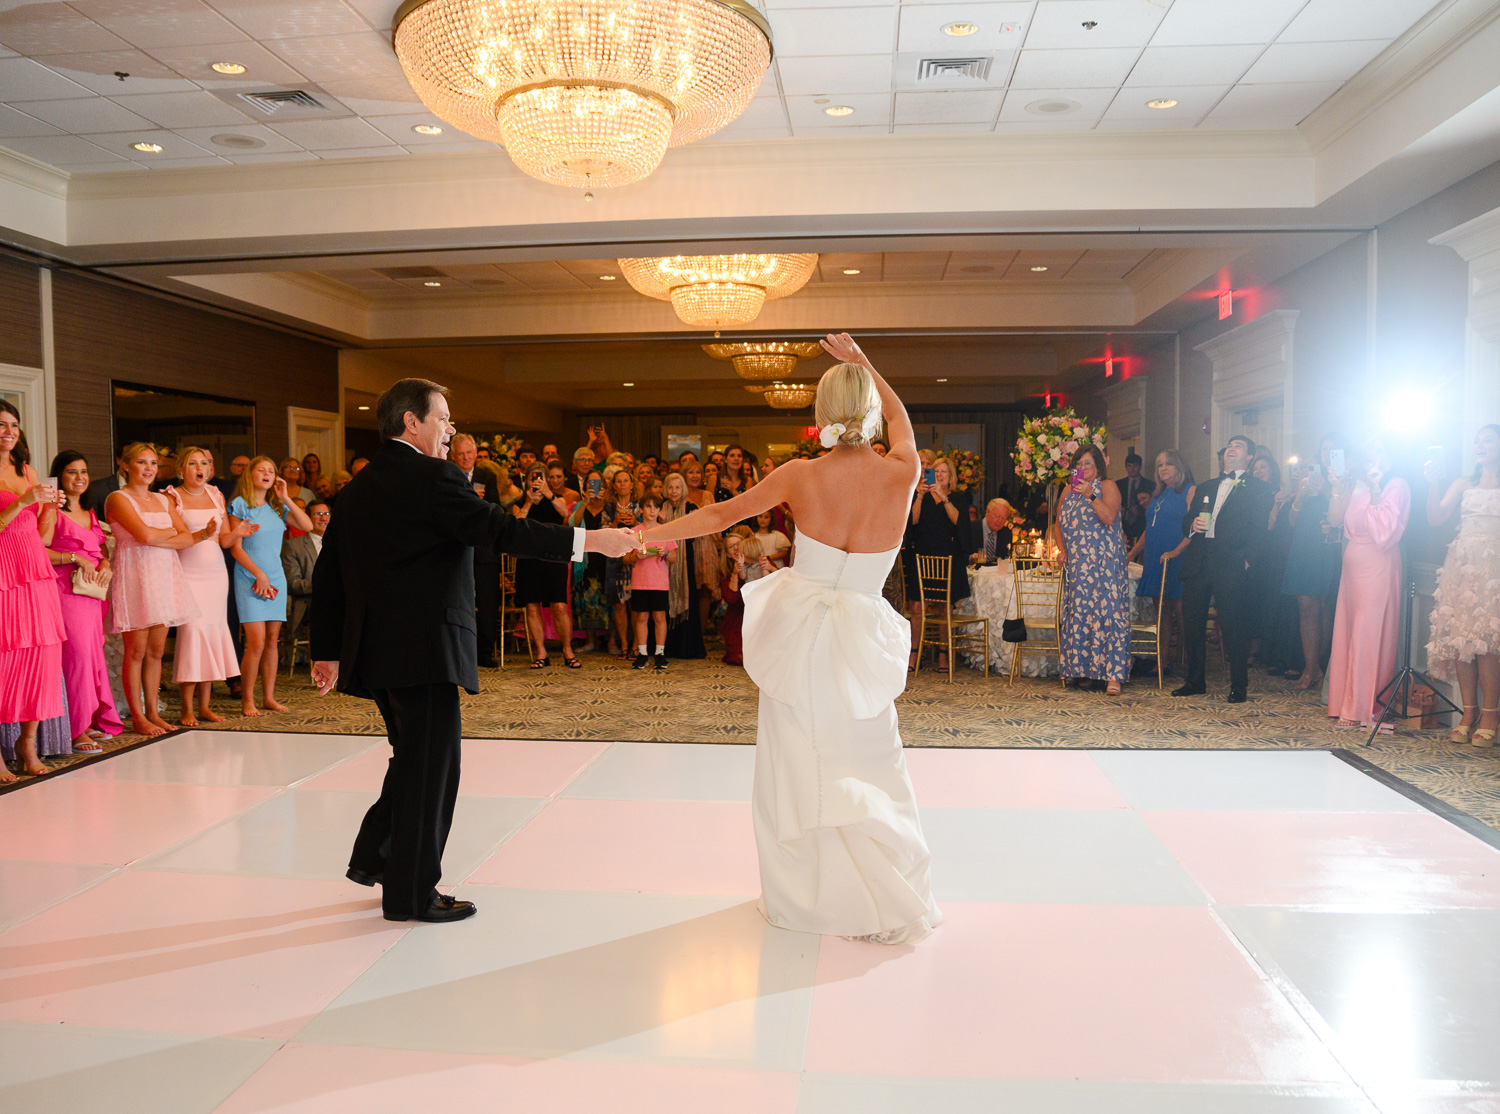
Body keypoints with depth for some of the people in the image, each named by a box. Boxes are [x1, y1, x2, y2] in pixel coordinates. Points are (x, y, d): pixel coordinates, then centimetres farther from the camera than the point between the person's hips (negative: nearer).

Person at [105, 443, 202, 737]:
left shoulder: (164, 501, 17)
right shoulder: (118, 499, -2)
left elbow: (187, 539, 8)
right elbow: (145, 535, -16)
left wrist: (156, 538, -11)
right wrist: (171, 531, 1)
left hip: (165, 576, 6)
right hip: (135, 577, -6)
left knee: (156, 651, 7)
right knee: (136, 651, -3)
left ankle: (153, 712, 13)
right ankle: (138, 718, 2)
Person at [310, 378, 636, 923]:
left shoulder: (358, 487, 15)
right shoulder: (431, 477, -12)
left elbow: (328, 573, 16)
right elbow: (500, 530, -19)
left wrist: (327, 650, 21)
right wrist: (587, 540, -16)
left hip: (375, 650, 9)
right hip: (423, 647, -9)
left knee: (413, 757, 23)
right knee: (430, 766, 2)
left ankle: (373, 857, 28)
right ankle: (411, 894, 12)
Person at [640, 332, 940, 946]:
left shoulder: (801, 475, -10)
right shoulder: (902, 473, -10)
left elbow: (722, 513, 1)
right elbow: (900, 416, 14)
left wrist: (651, 533, 15)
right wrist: (860, 360, 20)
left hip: (799, 632, 0)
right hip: (859, 636, 0)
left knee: (797, 764, 14)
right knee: (867, 768, 14)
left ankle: (800, 893, 27)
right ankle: (887, 900, 19)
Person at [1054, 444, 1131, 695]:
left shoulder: (1107, 487, 1)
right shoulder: (1069, 490, 18)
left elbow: (1109, 518, -14)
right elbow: (1059, 523, 21)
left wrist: (1091, 495, -24)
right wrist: (1061, 549, 6)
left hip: (1104, 563, -5)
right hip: (1076, 565, 5)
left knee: (1107, 610, -12)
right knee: (1078, 612, 3)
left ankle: (1113, 674, -15)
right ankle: (1084, 670, 10)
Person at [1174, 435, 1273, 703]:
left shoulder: (1258, 489, 8)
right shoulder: (1204, 488, 24)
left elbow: (1258, 531, -2)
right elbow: (1186, 522, 21)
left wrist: (1246, 559, -13)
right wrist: (1192, 525, -2)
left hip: (1230, 565, -5)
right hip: (1198, 564, 5)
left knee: (1233, 627, -4)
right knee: (1192, 623, 5)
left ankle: (1239, 686, 5)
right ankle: (1195, 681, 16)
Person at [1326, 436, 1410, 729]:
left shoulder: (1396, 486, -6)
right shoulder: (1355, 486, 14)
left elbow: (1384, 530, -17)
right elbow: (1335, 520, 6)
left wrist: (1375, 488, -17)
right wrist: (1338, 488, -2)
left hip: (1377, 568, -7)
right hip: (1352, 567, 7)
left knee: (1368, 638, -4)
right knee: (1346, 636, 7)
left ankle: (1362, 710, 2)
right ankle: (1349, 705, 15)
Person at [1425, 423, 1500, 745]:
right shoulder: (1464, 484, 17)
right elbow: (1436, 517, 6)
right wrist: (1433, 484, -7)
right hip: (1461, 565, 3)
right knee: (1459, 638, -3)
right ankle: (1469, 711, 2)